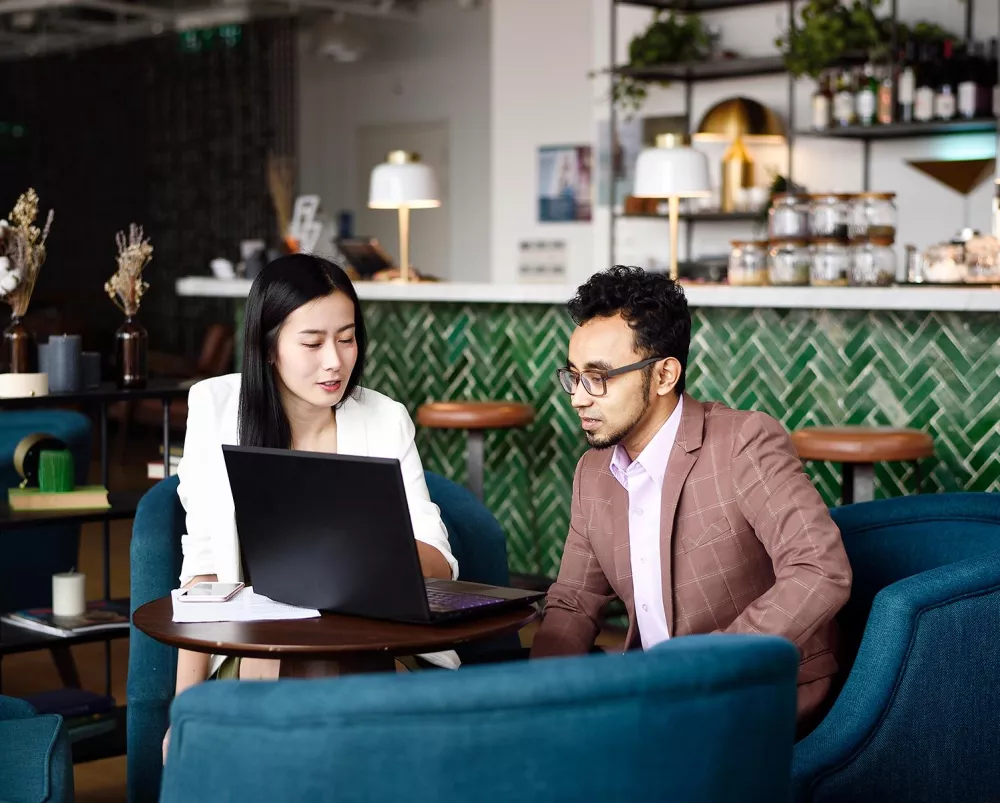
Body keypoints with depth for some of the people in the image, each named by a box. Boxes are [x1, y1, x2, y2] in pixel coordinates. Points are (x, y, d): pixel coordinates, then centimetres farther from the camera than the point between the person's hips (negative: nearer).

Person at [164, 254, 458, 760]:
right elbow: (203, 563, 0)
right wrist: (187, 699, -10)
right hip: (252, 647, -1)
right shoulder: (216, 407, 2)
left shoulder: (387, 420, 4)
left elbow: (440, 565, 3)